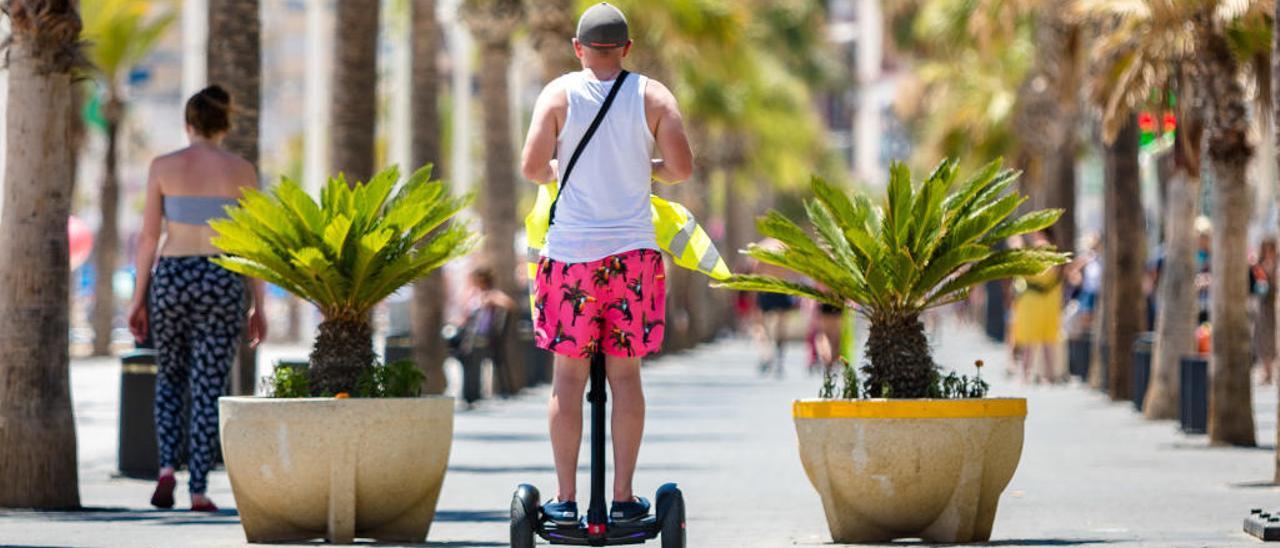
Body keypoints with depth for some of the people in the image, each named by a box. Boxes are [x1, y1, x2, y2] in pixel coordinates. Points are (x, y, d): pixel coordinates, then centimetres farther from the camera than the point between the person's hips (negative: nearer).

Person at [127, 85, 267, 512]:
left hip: (171, 280, 1)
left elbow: (148, 237, -1)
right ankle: (198, 490, -2)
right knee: (207, 389, 4)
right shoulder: (241, 170, -1)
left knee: (170, 380, 19)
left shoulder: (163, 166, -1)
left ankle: (167, 467, 0)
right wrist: (259, 308, 5)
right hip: (222, 284, -1)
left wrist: (138, 299, 5)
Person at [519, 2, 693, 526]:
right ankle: (623, 496, 5)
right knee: (625, 373, 5)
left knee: (568, 375, 3)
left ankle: (566, 497, 2)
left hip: (571, 251, -1)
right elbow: (682, 168, -4)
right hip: (633, 248, 1)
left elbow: (532, 167, -8)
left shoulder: (559, 94, -1)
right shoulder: (653, 96, 2)